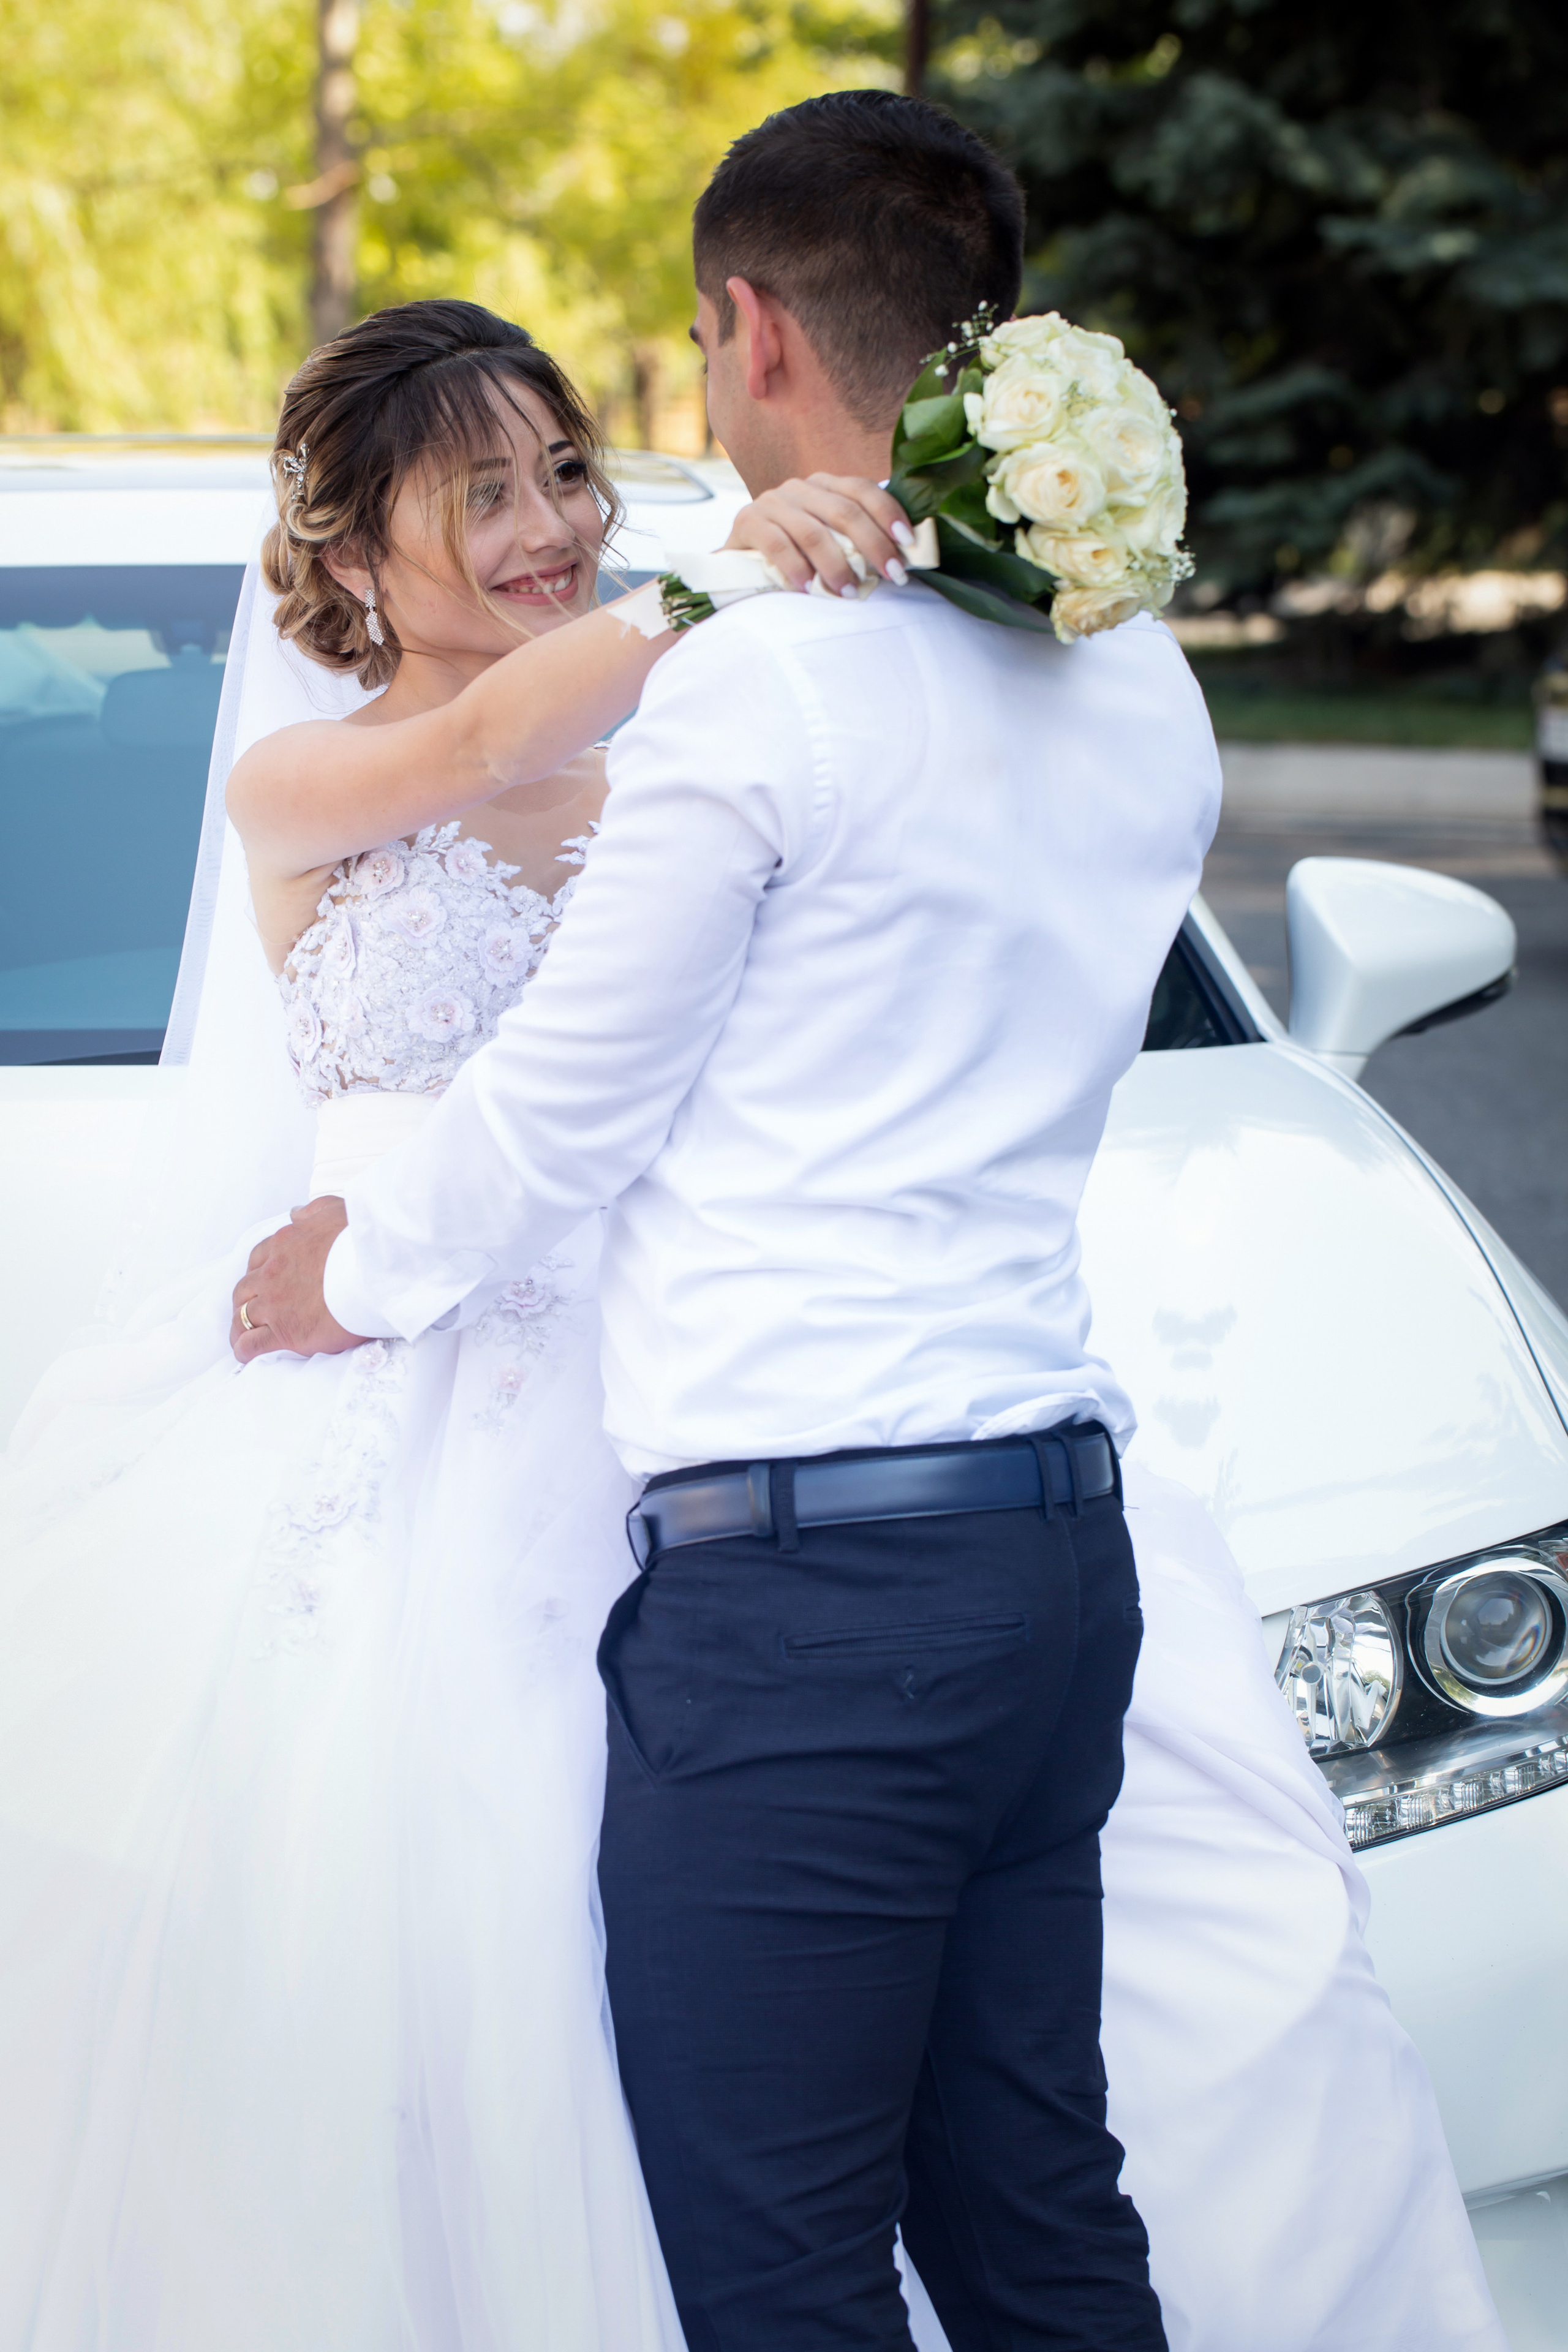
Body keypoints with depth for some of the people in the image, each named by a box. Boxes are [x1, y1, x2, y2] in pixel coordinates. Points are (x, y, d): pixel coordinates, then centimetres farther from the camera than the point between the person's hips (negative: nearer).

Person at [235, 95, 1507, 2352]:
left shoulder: (761, 683, -13)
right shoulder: (1142, 696, 10)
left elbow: (566, 1109, -5)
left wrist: (357, 1273, 14)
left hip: (797, 1588, -8)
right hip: (1061, 1546, 8)